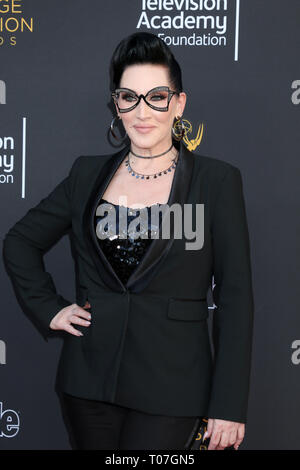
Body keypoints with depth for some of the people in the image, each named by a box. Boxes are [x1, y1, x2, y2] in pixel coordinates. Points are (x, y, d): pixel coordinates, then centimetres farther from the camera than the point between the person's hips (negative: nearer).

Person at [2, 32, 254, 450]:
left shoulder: (217, 180, -5)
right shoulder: (88, 173, 5)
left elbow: (235, 297, -6)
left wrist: (229, 405, -9)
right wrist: (49, 310, 4)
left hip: (169, 383, -3)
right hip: (89, 376, 3)